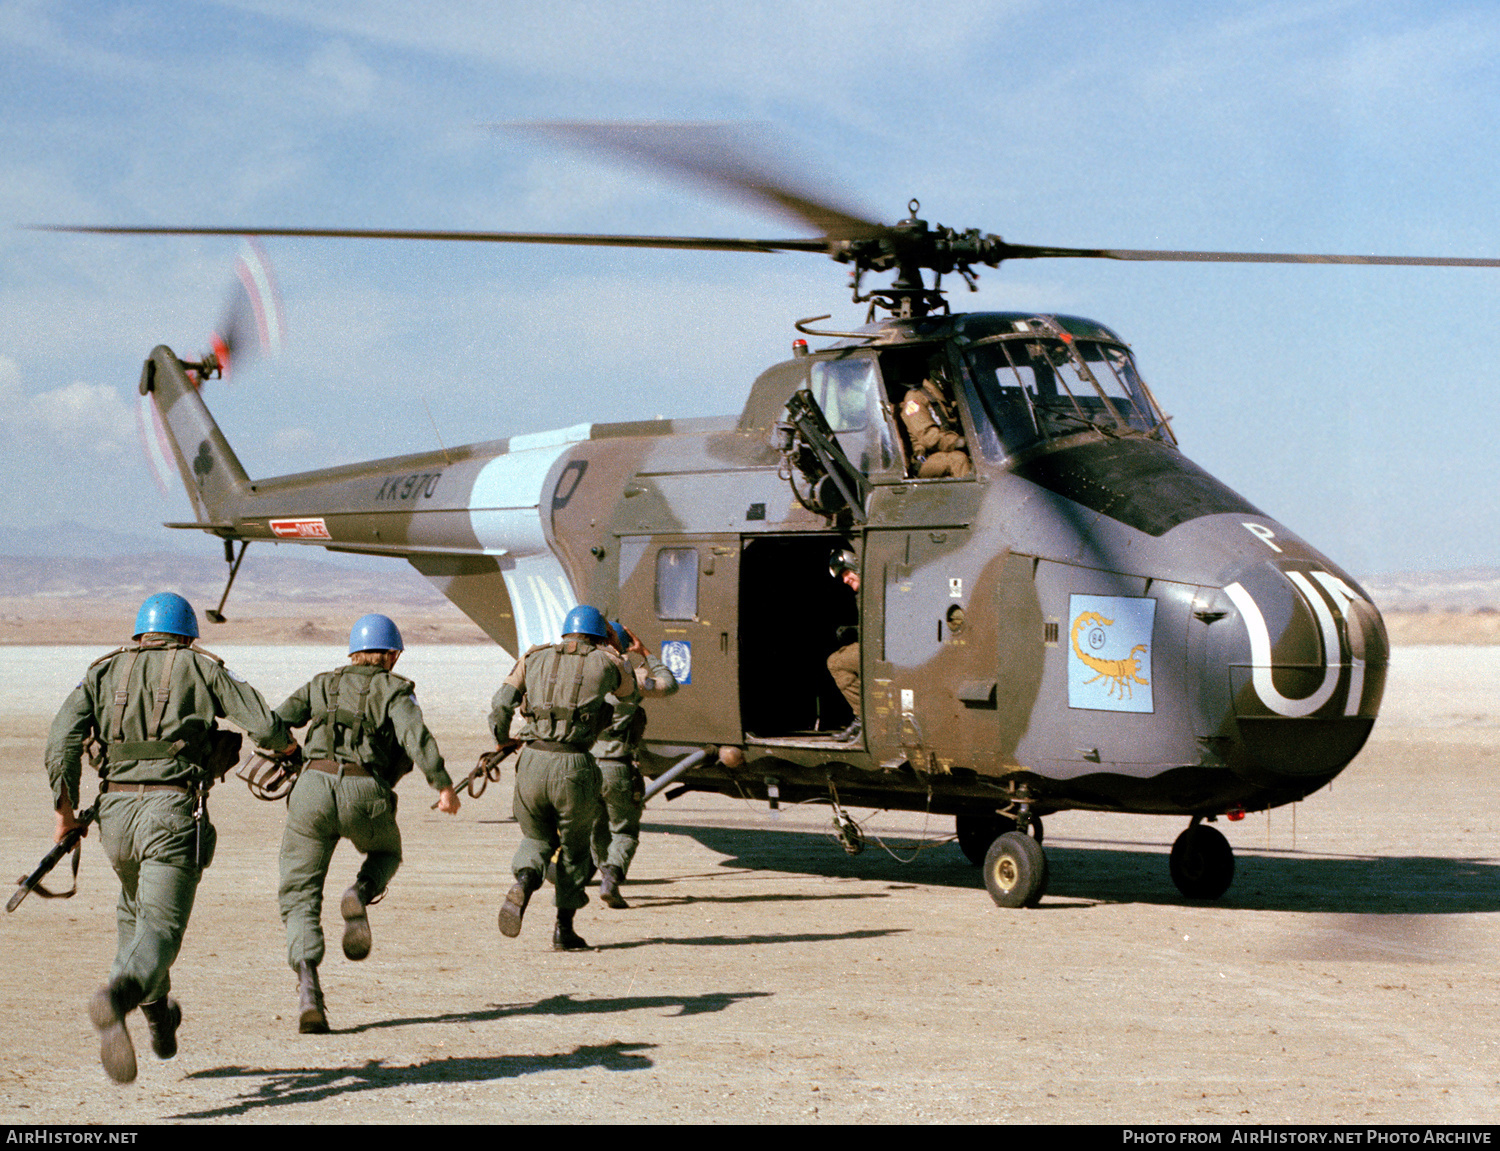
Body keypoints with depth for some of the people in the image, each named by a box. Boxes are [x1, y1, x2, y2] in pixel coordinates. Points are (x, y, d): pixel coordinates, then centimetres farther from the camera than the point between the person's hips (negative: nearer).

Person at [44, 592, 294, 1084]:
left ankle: (157, 1016, 39)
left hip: (116, 806, 4)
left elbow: (62, 740, 2)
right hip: (174, 809, -4)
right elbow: (264, 726, 1)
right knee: (160, 927, -12)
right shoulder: (203, 670, 10)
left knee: (136, 910, 30)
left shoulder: (103, 672, 16)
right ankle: (116, 997, -42)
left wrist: (65, 807, 7)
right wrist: (283, 741, 23)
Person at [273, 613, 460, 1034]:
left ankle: (307, 983, -17)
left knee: (300, 896, 7)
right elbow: (415, 735, -7)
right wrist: (444, 785, -8)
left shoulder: (321, 685, 22)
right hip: (366, 794, -1)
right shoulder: (394, 690, 12)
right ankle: (360, 894, -3)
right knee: (385, 854, 32)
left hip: (314, 788, 1)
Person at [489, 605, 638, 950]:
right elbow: (631, 695, 32)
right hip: (574, 766, -2)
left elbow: (501, 705, 8)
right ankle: (564, 929, 18)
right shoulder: (606, 663, 10)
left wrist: (502, 739, 28)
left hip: (532, 762, 2)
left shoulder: (535, 657, 14)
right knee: (574, 848, 20)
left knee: (537, 838, 22)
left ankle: (522, 886, -9)